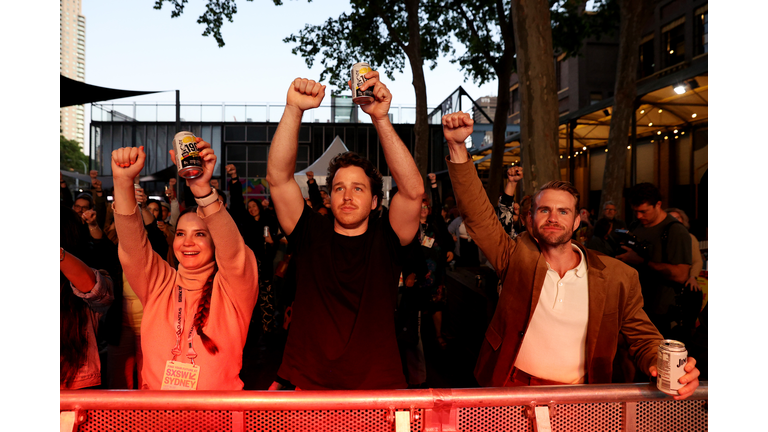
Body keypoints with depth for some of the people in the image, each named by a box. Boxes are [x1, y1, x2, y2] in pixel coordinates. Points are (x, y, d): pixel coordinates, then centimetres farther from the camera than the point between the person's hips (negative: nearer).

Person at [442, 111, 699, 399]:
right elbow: (477, 213, -8)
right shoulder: (517, 257, -1)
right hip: (512, 387, 0)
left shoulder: (618, 277, 0)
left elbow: (643, 339, 6)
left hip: (578, 398, 1)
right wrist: (457, 146, -18)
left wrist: (666, 367, -16)